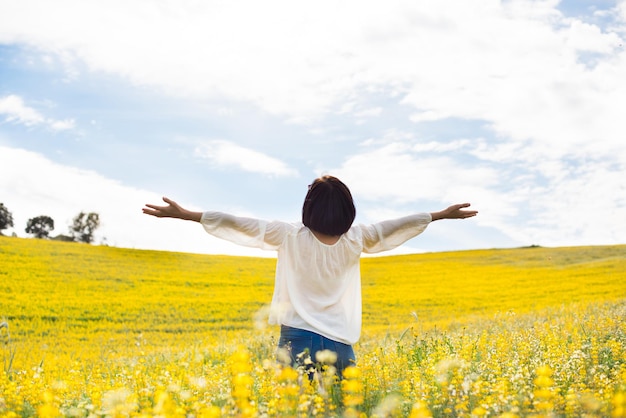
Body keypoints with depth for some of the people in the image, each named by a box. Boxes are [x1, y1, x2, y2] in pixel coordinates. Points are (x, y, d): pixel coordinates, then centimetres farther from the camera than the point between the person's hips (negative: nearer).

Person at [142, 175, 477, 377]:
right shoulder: (356, 240, 0)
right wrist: (441, 214, 22)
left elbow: (241, 225, -4)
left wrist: (185, 214, 0)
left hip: (298, 340, -2)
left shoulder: (290, 237, -5)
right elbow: (393, 226, 10)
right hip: (340, 347, 2)